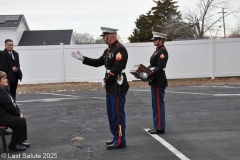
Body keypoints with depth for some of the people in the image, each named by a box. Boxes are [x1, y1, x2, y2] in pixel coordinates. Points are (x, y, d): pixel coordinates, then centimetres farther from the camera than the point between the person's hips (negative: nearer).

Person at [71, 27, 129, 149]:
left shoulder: (120, 49, -16)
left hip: (118, 87, -10)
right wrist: (82, 58, 13)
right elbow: (98, 62, 19)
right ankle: (116, 138, 26)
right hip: (110, 87, 10)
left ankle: (120, 141, 6)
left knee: (118, 114, -3)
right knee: (111, 114, 15)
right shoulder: (108, 50, 15)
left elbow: (117, 69, -24)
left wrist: (105, 80, -15)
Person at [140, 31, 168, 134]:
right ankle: (157, 126, 23)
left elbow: (160, 67, -23)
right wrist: (145, 71, 4)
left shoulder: (162, 52, -14)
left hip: (158, 82, -10)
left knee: (158, 105, -4)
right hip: (155, 81, 10)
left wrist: (149, 74, -28)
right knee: (155, 105, 14)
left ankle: (160, 128, 3)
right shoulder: (157, 51, 16)